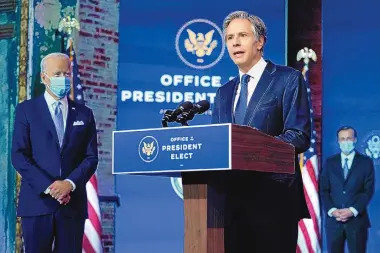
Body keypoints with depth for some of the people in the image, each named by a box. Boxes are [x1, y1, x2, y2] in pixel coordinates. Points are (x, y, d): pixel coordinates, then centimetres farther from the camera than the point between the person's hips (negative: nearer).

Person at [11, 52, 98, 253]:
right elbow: (19, 156, -3)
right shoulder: (26, 110, 5)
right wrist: (48, 187, -13)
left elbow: (91, 157, 6)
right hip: (37, 201, -2)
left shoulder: (84, 114, 12)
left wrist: (70, 183, -12)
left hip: (73, 203, 2)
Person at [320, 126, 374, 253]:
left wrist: (352, 211, -14)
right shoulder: (330, 162, 10)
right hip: (333, 219, 2)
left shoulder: (366, 162, 4)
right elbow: (324, 190, 6)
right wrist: (332, 210, -11)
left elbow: (368, 190, -3)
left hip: (357, 219, -2)